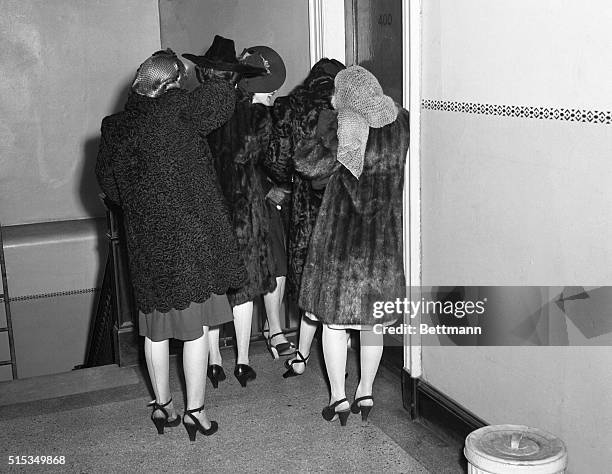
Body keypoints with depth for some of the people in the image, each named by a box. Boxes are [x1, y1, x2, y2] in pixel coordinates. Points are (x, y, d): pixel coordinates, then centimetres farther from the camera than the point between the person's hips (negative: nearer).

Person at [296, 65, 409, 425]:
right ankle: (366, 393, 23)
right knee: (373, 318, 15)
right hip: (387, 233, 5)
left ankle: (339, 397, 12)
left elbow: (316, 166, -17)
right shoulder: (401, 120, 1)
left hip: (344, 230, -5)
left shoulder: (347, 124, -15)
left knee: (334, 317, 8)